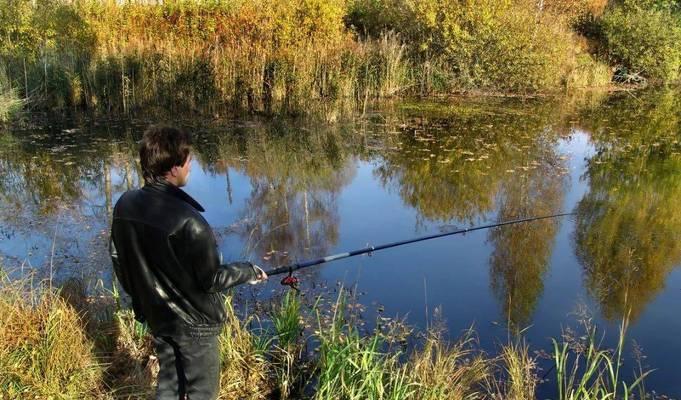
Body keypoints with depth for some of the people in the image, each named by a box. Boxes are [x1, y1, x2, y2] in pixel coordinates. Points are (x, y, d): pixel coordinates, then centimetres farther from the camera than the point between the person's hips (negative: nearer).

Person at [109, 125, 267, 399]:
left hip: (156, 316, 7)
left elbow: (118, 258, 5)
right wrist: (250, 272, -4)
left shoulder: (125, 204, -8)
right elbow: (211, 280, -21)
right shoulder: (188, 221, -30)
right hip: (193, 321, -6)